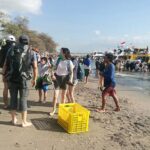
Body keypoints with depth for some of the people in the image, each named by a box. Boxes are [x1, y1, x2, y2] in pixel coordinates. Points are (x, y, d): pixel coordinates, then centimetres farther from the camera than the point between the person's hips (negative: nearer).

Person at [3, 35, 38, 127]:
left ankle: (14, 119, 23)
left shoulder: (11, 50, 8)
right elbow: (35, 67, -4)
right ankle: (24, 122, 9)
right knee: (23, 99, 3)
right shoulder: (31, 53, 1)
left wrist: (5, 76, 15)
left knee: (13, 98, 13)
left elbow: (5, 65, 6)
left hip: (11, 78, 3)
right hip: (23, 79, -2)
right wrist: (34, 79, 6)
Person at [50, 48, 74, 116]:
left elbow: (71, 72, -3)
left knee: (63, 96, 11)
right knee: (55, 95, -2)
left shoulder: (69, 62, -7)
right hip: (57, 77, 2)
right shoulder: (58, 60, 0)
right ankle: (54, 110, 14)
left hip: (65, 78, -1)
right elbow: (55, 68, 6)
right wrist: (52, 74, -10)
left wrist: (71, 79, -17)